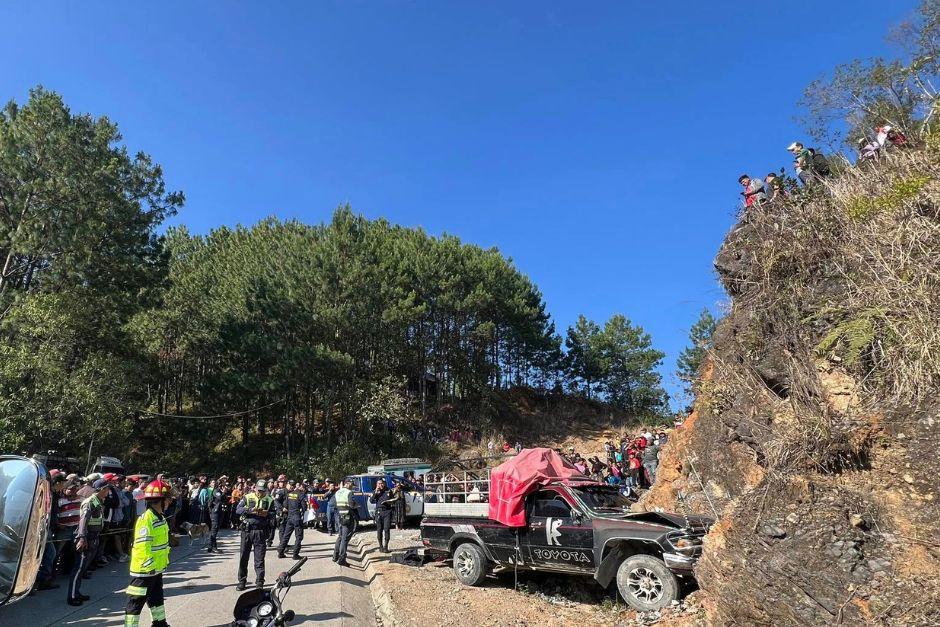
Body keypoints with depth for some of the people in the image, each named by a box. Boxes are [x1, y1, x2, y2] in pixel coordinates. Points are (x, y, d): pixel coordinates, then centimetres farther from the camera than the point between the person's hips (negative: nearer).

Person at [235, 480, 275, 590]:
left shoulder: (269, 500, 8)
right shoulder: (247, 497, 5)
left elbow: (273, 514, 6)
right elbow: (238, 509, -5)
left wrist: (267, 514, -15)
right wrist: (250, 510, -20)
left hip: (260, 531, 0)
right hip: (247, 530, 0)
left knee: (259, 558, 2)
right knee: (243, 556, 7)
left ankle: (259, 582, 9)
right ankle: (242, 581, 21)